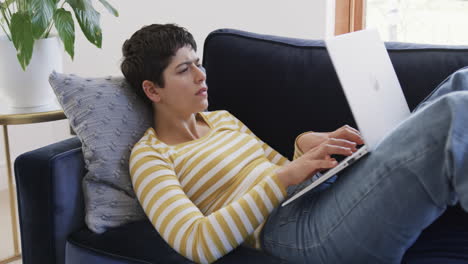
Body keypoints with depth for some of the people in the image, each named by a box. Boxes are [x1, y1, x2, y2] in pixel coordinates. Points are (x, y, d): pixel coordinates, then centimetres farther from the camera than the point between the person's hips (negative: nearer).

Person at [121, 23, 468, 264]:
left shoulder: (222, 118, 26)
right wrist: (284, 177, -16)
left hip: (330, 193, 8)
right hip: (289, 225, -8)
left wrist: (307, 143, 2)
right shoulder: (149, 155, 4)